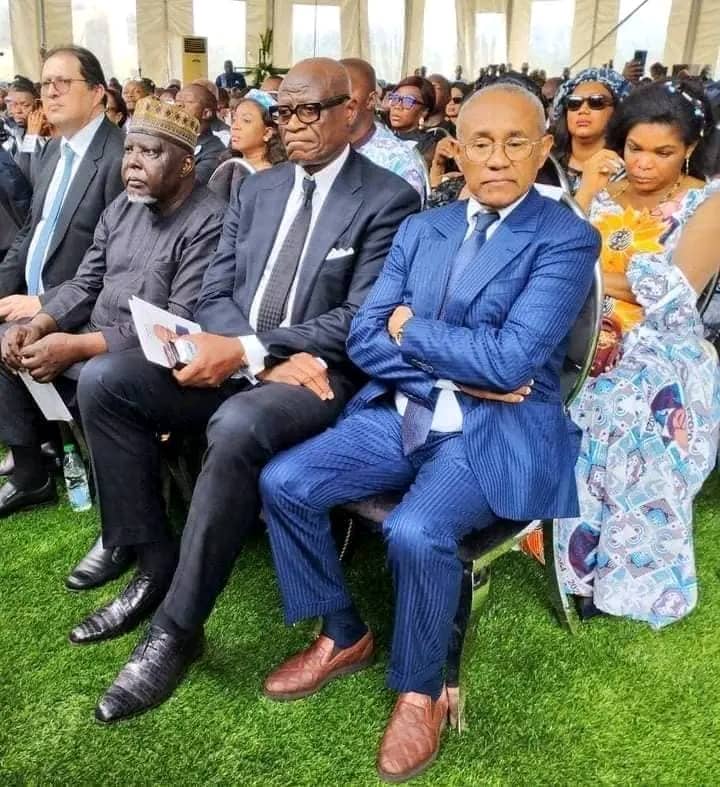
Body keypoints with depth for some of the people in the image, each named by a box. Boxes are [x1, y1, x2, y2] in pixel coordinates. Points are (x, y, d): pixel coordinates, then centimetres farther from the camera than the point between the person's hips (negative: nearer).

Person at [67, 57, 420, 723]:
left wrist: (248, 349, -23)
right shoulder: (257, 191, 14)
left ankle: (178, 628, -19)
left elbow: (361, 321, -13)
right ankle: (154, 563, -1)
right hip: (236, 359, 7)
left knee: (238, 426, -37)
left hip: (325, 376, -6)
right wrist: (271, 360, -14)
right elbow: (216, 294, 8)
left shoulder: (389, 200, -5)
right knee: (103, 379, -12)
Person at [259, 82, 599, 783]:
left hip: (495, 433, -5)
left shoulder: (567, 239, -8)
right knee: (283, 482, -10)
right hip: (401, 416, 6)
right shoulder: (420, 229, 9)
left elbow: (510, 359, -20)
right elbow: (365, 339, 2)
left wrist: (411, 327, -7)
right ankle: (343, 636, 12)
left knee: (416, 532, -31)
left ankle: (421, 691, -1)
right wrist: (453, 377, -13)